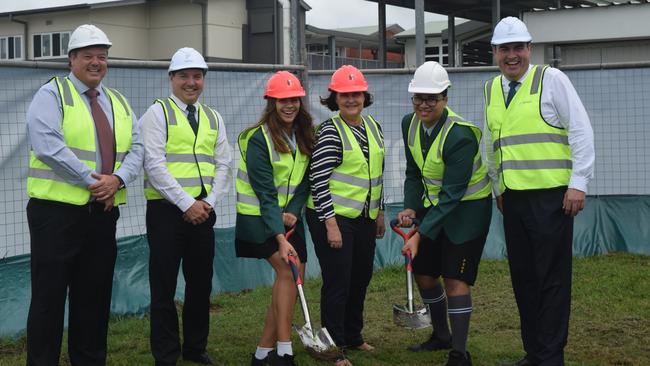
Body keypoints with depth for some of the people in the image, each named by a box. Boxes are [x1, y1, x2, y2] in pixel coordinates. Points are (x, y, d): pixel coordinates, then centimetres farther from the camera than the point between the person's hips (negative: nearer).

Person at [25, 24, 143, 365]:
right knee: (50, 294, -2)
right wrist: (90, 179, -18)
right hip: (57, 209, -5)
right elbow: (48, 145, -17)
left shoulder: (119, 103, 16)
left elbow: (135, 149, 7)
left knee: (95, 295, 11)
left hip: (103, 211, 6)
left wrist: (117, 178, -12)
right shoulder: (51, 94, -3)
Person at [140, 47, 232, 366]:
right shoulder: (158, 113, -4)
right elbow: (154, 165, -12)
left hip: (203, 211, 5)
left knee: (201, 284, 12)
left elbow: (223, 165, 11)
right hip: (167, 210, -5)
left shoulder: (213, 118, 13)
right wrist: (187, 204, -15)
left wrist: (209, 202, -4)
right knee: (164, 287, 0)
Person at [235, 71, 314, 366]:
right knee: (287, 270, -19)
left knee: (292, 276, -2)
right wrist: (280, 238, -27)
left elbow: (305, 181, 4)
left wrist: (293, 212, -15)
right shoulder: (259, 138, -16)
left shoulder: (304, 136, 3)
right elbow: (265, 193, -21)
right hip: (258, 217, -6)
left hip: (289, 216, 6)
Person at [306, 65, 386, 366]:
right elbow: (319, 180, -16)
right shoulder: (330, 132, -13)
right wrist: (331, 224, -19)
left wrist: (379, 212, 19)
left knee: (360, 279, 16)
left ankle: (353, 337, 33)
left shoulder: (373, 127, 9)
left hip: (364, 217, 7)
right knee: (338, 283, -3)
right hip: (334, 217, -7)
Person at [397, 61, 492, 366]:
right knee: (423, 274, 12)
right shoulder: (410, 124, -5)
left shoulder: (460, 135, -28)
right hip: (434, 204, 8)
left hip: (468, 207, -8)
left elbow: (453, 194, -28)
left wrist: (421, 234, -30)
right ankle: (441, 336, 34)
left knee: (455, 280, -11)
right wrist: (411, 207, -10)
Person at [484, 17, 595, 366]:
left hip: (551, 194, -6)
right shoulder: (491, 89, 12)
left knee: (552, 278, -2)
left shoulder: (551, 78, -5)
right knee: (522, 276, 10)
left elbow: (581, 130, -8)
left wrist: (578, 183, -12)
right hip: (513, 196, 6)